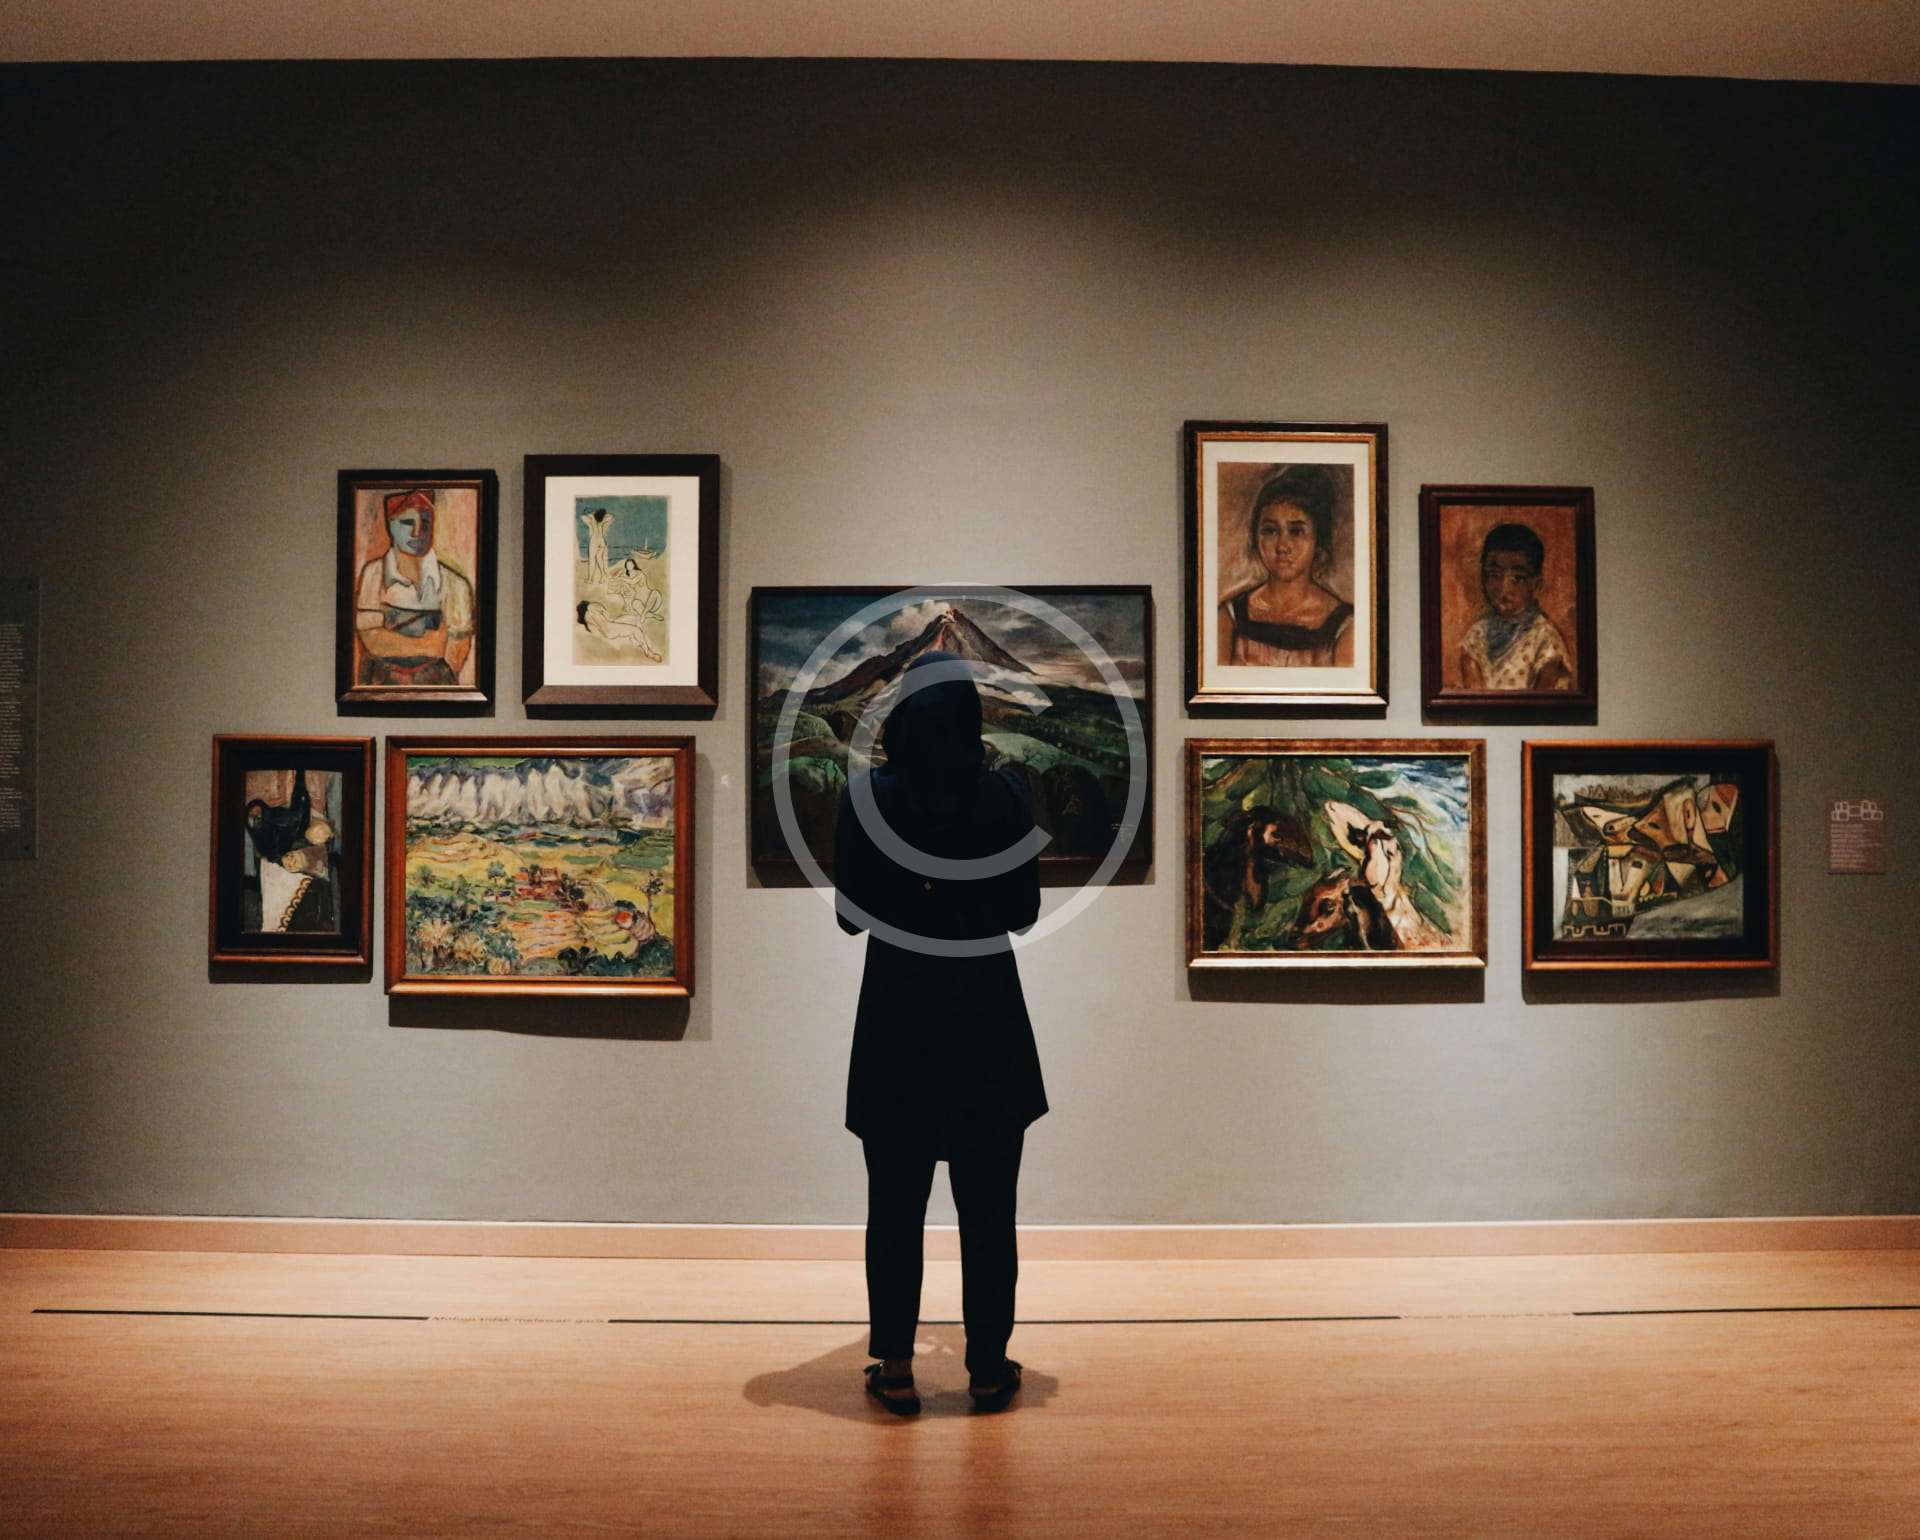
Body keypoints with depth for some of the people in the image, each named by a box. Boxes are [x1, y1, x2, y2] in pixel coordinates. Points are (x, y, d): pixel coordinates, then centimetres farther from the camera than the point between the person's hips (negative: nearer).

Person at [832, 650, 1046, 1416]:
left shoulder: (865, 797, -9)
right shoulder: (1008, 795, -8)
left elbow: (850, 916, -2)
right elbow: (1024, 912, 0)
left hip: (897, 1010, 0)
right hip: (986, 1012, 0)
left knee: (895, 1203, 12)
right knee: (987, 1203, 11)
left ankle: (895, 1370, 17)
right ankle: (988, 1370, 19)